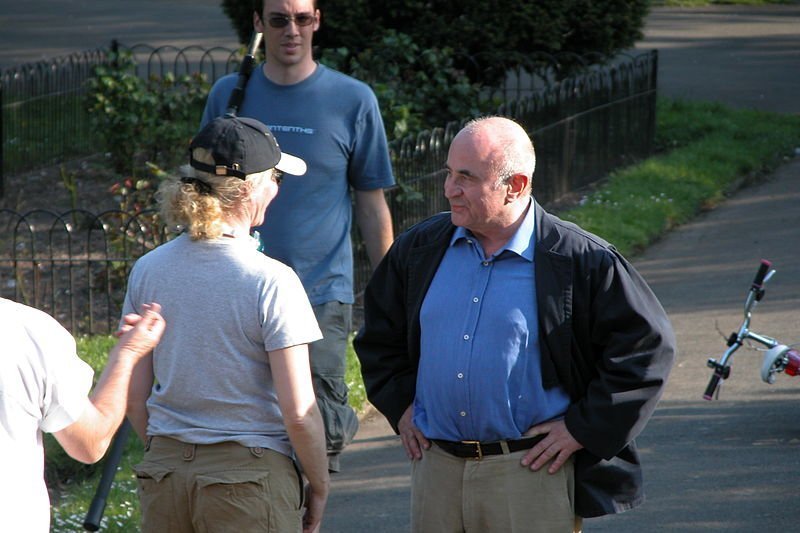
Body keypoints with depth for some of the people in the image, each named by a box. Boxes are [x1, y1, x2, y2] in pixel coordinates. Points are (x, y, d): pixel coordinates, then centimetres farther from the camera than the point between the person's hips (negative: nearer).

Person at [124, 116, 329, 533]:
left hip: (164, 473, 5)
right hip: (250, 478, -5)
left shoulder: (147, 271, 1)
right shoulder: (271, 282, -14)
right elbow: (298, 414, -14)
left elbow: (133, 398, 6)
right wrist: (319, 486, 1)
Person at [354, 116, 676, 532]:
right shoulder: (420, 248, 8)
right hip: (436, 464, 5)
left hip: (532, 472, -4)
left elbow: (647, 345, -5)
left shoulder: (581, 261, -8)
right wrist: (400, 407, 13)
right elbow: (379, 334, 24)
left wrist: (582, 429, -6)